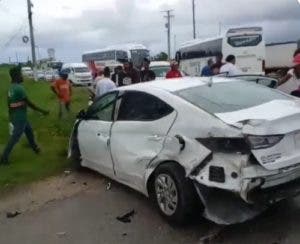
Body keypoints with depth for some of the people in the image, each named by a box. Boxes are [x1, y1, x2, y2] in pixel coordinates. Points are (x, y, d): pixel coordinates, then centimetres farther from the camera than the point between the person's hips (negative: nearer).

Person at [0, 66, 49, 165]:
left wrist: (11, 117, 23)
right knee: (15, 138, -1)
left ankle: (35, 147, 42)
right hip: (20, 118, -10)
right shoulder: (19, 88, -23)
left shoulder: (11, 87, 6)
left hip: (17, 116, 10)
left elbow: (9, 104, 14)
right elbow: (29, 103, -20)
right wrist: (42, 111, -12)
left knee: (29, 131, 25)